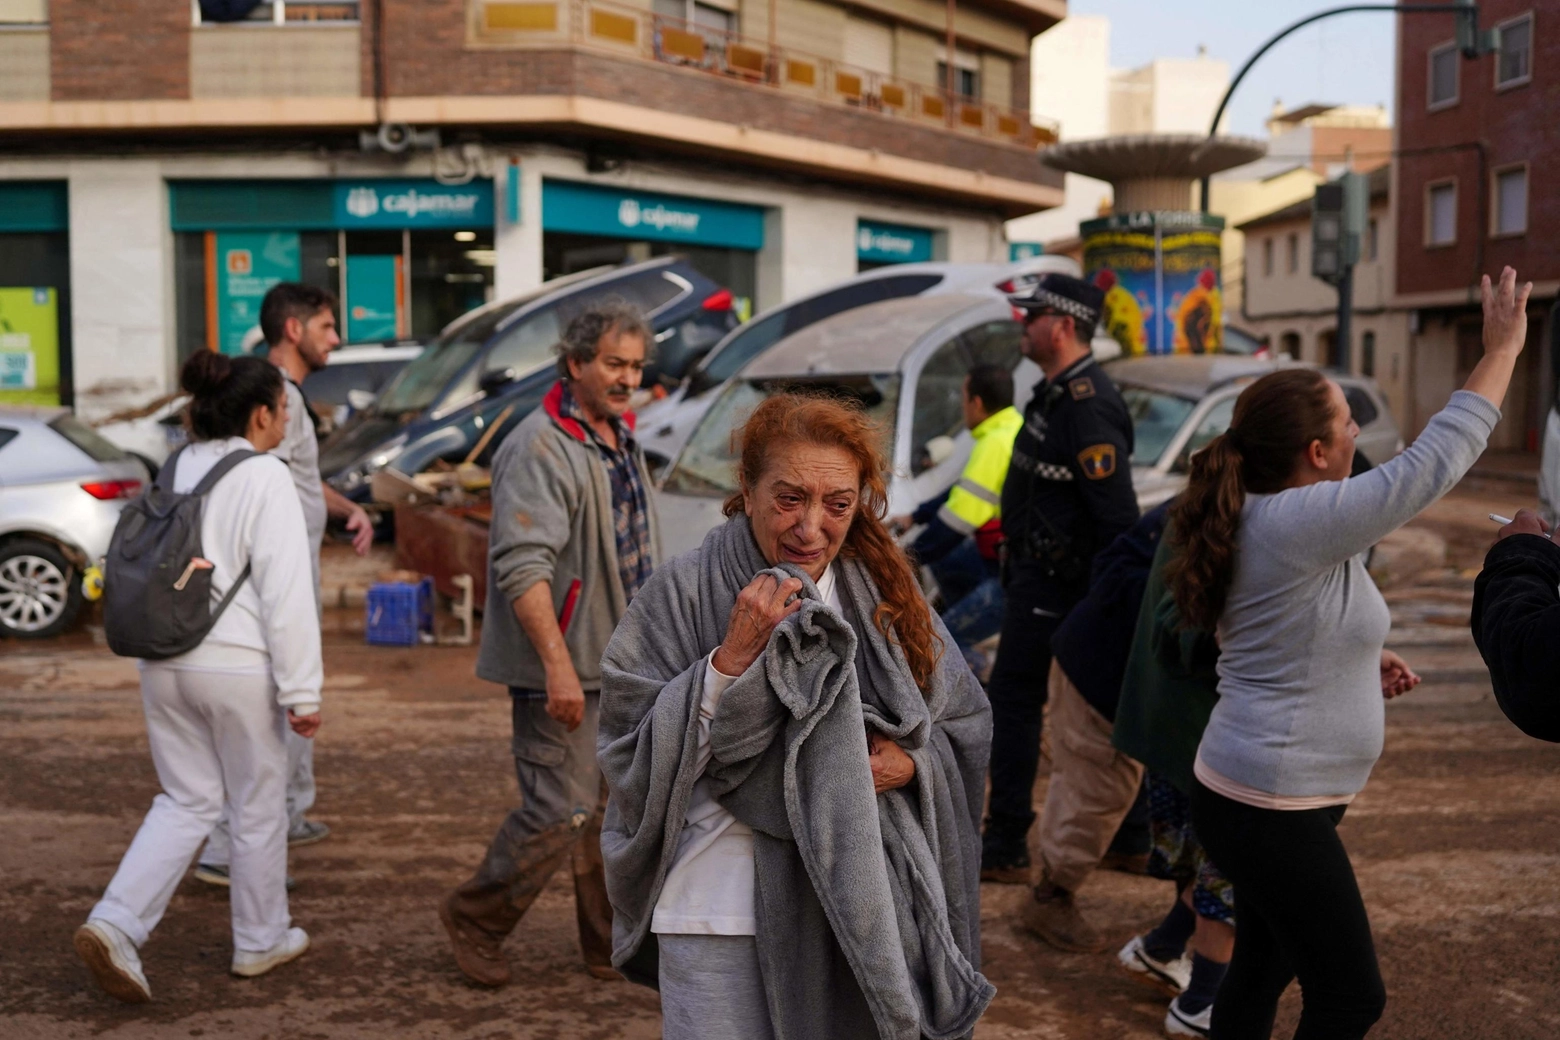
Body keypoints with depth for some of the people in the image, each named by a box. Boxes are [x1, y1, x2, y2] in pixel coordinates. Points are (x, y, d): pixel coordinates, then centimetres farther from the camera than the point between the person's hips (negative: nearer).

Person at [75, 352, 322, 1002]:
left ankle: (115, 925, 2)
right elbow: (286, 593, -17)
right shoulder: (264, 479, -14)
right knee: (258, 806, 12)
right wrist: (301, 691, -14)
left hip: (165, 663, 7)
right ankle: (260, 941, 26)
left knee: (186, 802, 17)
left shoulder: (176, 471, 8)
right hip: (237, 668, -6)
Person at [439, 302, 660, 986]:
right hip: (564, 667, -9)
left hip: (622, 664, 9)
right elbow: (522, 567, -26)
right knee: (562, 812, -5)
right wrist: (559, 665, -30)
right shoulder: (540, 449, -18)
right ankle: (474, 920, 18)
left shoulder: (622, 440, 12)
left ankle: (616, 947, 25)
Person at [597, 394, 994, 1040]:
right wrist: (731, 658, -21)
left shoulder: (886, 595, 3)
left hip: (857, 906, 3)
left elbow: (965, 726, 10)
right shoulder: (683, 594, -8)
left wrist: (910, 762, -11)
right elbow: (630, 757, -12)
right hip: (721, 913, -3)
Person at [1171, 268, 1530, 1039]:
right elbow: (1433, 463, -21)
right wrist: (1503, 348, -12)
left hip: (1250, 798, 10)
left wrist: (1364, 665, 8)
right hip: (1273, 811, -10)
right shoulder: (1300, 522, -23)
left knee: (1262, 973, 21)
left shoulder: (1262, 518, 8)